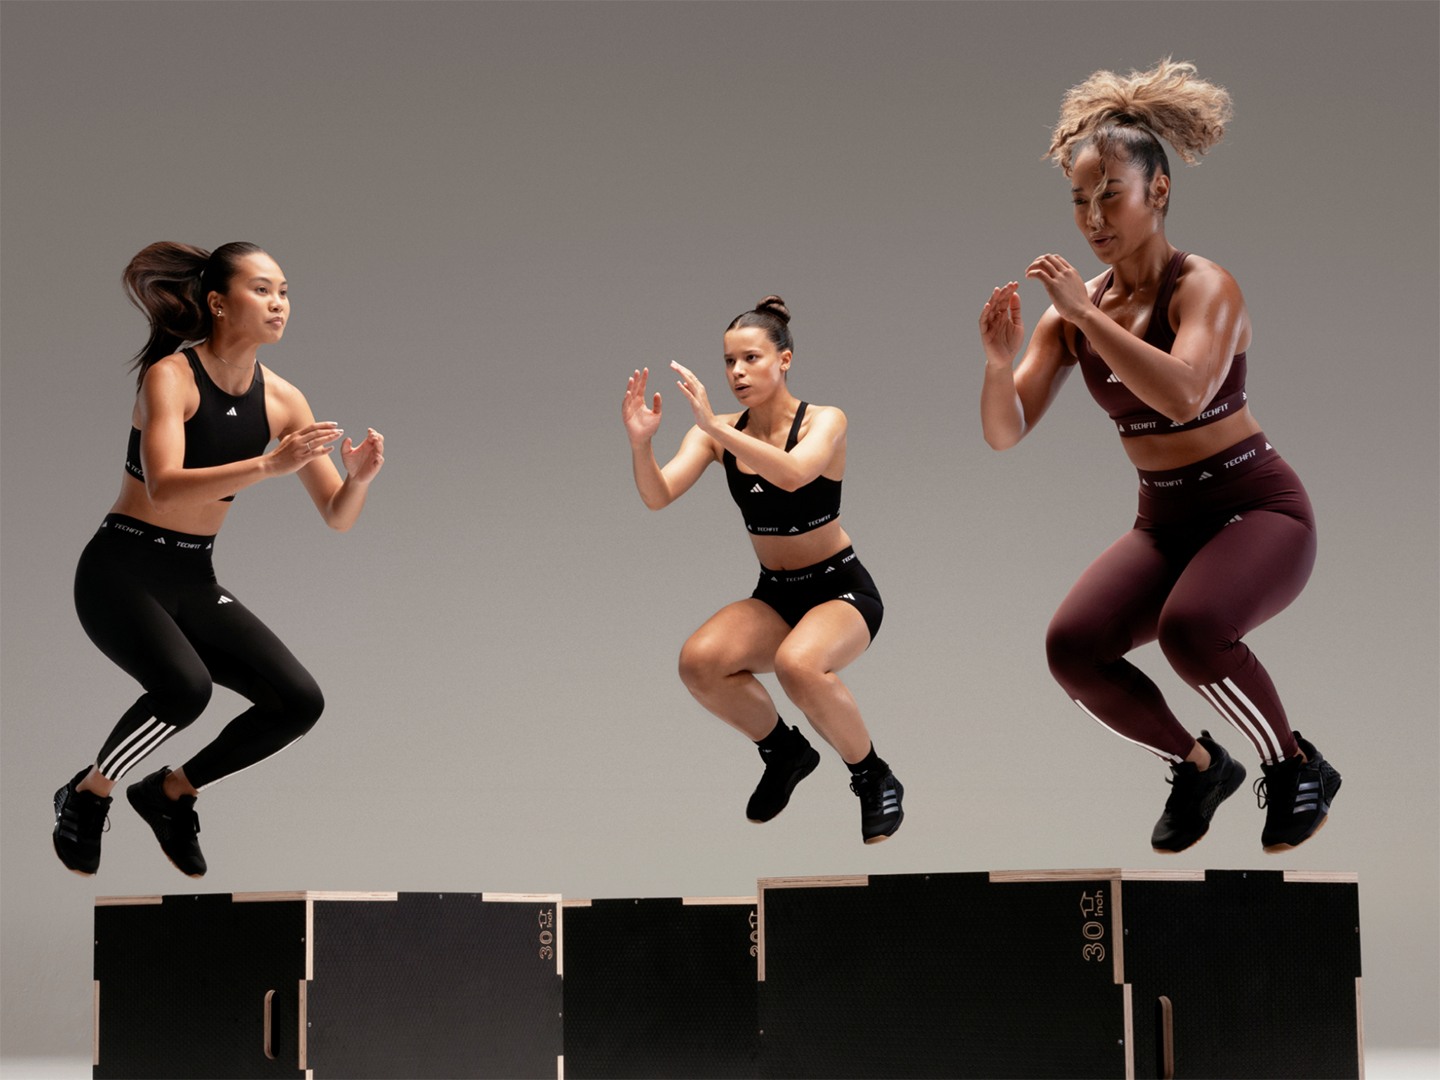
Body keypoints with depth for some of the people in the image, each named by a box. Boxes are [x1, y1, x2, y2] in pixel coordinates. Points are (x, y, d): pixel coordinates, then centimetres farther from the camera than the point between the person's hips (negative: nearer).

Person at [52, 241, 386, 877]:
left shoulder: (281, 400, 0)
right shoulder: (171, 377, -16)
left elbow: (338, 517, 1)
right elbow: (164, 488, -32)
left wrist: (359, 478, -22)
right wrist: (270, 465, -42)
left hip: (194, 581, 6)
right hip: (124, 570, -6)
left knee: (299, 701, -7)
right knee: (185, 685, -32)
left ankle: (171, 792, 13)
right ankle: (87, 796, -5)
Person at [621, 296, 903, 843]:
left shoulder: (824, 422, -14)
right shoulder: (717, 432, -2)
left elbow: (793, 474, -37)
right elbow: (658, 495, -15)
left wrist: (716, 428, -47)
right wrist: (640, 443, -35)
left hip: (841, 589, -5)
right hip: (775, 594, 5)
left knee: (797, 664, -37)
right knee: (698, 662, -25)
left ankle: (874, 778, -10)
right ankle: (784, 751, 5)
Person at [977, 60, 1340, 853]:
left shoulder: (1204, 288, -15)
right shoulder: (1076, 310, 1)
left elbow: (1183, 393, -36)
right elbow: (1005, 432, -2)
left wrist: (1086, 313, -33)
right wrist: (999, 361, -21)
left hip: (1256, 506, -6)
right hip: (1163, 522, 6)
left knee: (1191, 627, -34)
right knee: (1072, 647, -18)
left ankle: (1296, 767, -7)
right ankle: (1198, 766, 8)